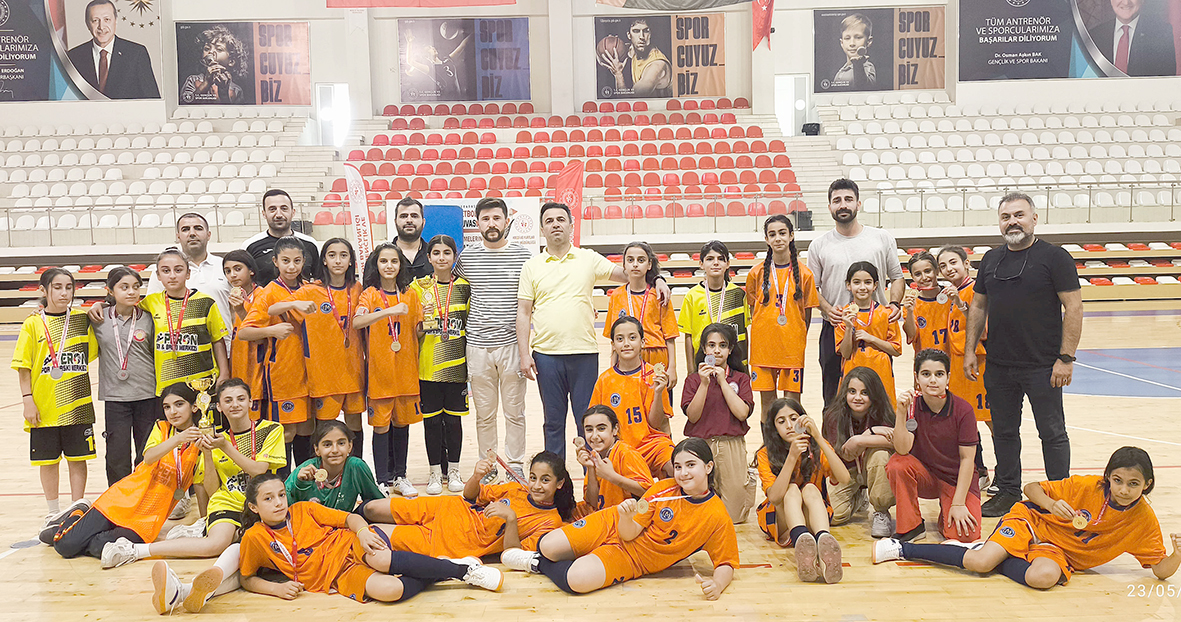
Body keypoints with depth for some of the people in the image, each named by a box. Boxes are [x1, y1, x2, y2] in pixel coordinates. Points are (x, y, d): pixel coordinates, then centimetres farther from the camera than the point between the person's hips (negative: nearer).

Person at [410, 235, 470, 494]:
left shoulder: (465, 287, 4)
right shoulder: (418, 287, 3)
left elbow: (472, 324, 10)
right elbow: (413, 333, 5)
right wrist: (422, 322, -17)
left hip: (456, 363, 0)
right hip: (428, 364, 0)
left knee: (453, 418, 6)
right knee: (432, 419, 4)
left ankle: (453, 470, 19)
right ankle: (435, 472, 16)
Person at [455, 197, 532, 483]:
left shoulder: (523, 256, 1)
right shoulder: (466, 255, 4)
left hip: (512, 344, -1)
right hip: (478, 344, 1)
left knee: (514, 411, 6)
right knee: (484, 413, 9)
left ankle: (516, 467, 18)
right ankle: (487, 468, 21)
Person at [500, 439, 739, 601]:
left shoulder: (717, 518, -15)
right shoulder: (663, 488, -11)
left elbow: (726, 565, -9)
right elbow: (629, 533, -7)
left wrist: (717, 584, -31)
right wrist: (626, 517, -31)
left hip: (630, 558, -2)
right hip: (613, 526, 2)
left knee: (578, 580, -29)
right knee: (548, 546, -19)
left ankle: (540, 564, 4)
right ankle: (540, 556, 19)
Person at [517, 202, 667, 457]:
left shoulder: (589, 259, 7)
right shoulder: (532, 266, 7)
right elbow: (523, 313, 5)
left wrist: (656, 280, -10)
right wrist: (524, 354, -3)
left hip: (584, 353, 0)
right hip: (546, 354, 0)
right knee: (553, 423, 9)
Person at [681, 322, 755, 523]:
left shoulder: (740, 378, 6)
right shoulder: (693, 380, 5)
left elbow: (742, 413, -8)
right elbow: (692, 416, -6)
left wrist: (722, 381, -8)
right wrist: (704, 383, -14)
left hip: (732, 446, 0)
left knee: (734, 513, -1)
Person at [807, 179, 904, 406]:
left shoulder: (882, 238, 6)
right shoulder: (819, 246, 4)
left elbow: (897, 277, 13)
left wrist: (895, 303, -6)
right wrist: (827, 309, -13)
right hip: (835, 329, 0)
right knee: (834, 398, 5)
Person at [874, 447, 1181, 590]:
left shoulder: (1144, 521, -9)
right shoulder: (1087, 486, -14)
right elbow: (1030, 488, -4)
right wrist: (1052, 504, -24)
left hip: (1061, 552, 2)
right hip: (1034, 521, -2)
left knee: (1043, 577, -36)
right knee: (980, 562, -26)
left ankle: (987, 555, -8)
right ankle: (901, 548, -10)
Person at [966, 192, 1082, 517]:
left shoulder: (1055, 257, -6)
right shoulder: (991, 259, 10)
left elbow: (1074, 308, -9)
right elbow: (978, 306, 15)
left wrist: (1066, 358, -14)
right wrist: (970, 350, 9)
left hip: (1043, 366, -5)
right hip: (998, 366, 5)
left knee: (1052, 433, 5)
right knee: (1004, 431, 13)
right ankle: (1008, 493, 26)